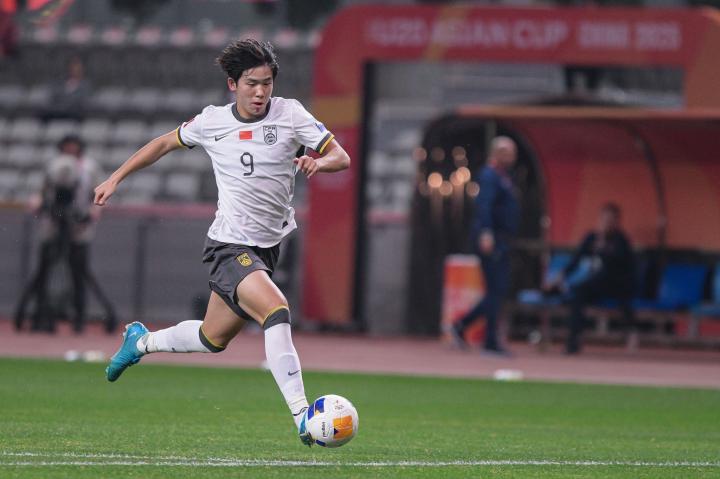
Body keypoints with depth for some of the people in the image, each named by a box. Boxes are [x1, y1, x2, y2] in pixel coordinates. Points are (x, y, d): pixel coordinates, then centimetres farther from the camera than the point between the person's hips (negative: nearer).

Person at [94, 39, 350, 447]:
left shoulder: (290, 114, -2)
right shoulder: (211, 122, -3)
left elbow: (341, 157, -5)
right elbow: (167, 143, 16)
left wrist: (319, 162, -28)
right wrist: (117, 177, 17)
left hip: (268, 247, 4)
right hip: (230, 246, -4)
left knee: (213, 339, 17)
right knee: (277, 310, -29)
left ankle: (142, 341, 46)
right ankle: (302, 417, -33)